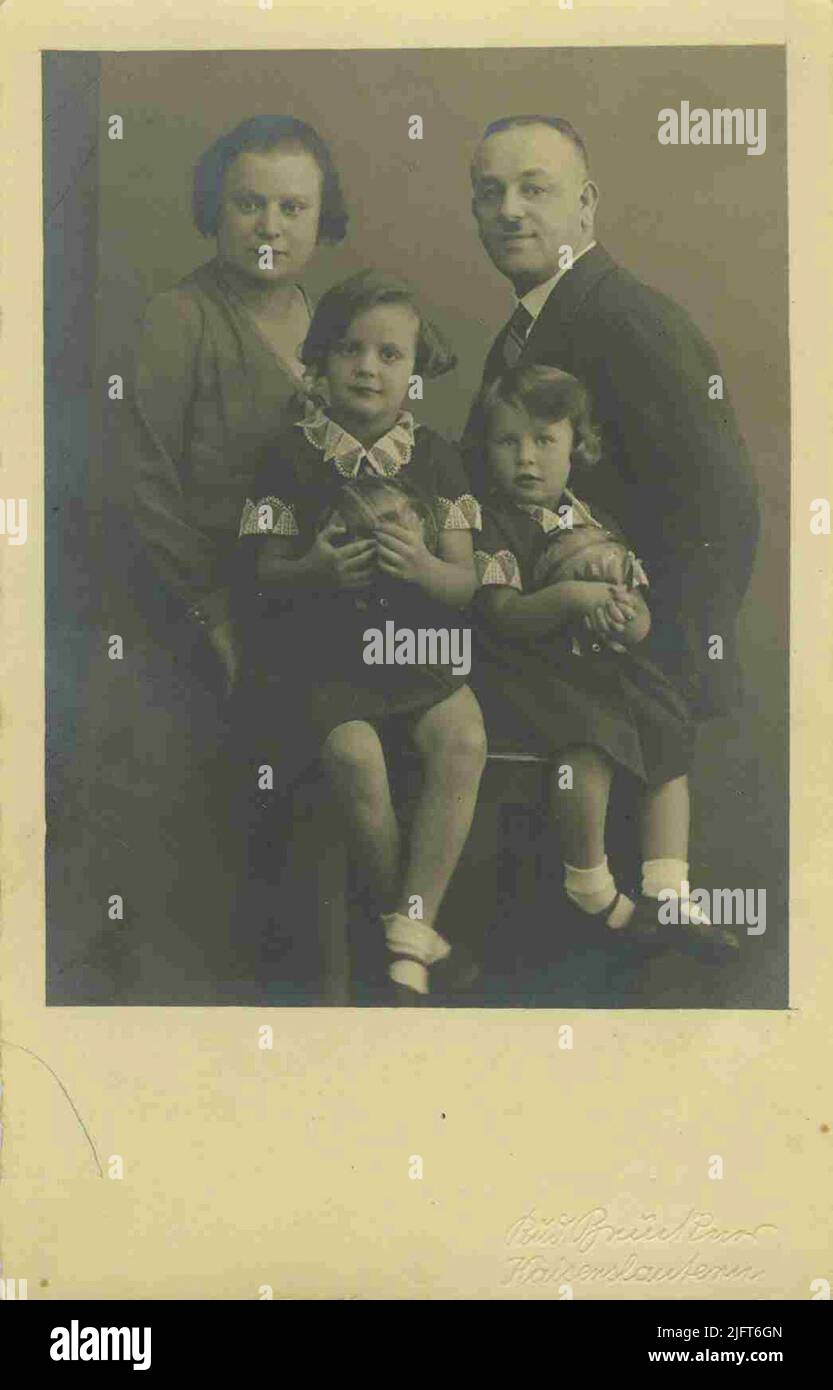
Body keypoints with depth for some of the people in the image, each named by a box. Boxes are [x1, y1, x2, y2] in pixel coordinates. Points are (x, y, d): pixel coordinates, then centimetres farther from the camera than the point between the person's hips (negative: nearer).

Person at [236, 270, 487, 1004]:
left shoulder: (434, 456, 5)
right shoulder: (294, 454, 0)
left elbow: (464, 583, 2)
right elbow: (266, 574, 1)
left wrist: (422, 566, -21)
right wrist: (315, 571, -22)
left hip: (416, 641, 2)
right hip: (321, 649, -2)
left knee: (463, 739, -26)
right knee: (355, 755, -30)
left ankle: (409, 940, -18)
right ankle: (413, 921, -7)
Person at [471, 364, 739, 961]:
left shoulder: (597, 524, 14)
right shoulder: (493, 525, -2)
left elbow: (641, 622, 9)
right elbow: (503, 614, -16)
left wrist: (624, 617, -16)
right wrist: (570, 598, -30)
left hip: (609, 665, 7)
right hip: (535, 667, -7)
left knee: (671, 740, -2)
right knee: (593, 743, -30)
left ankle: (667, 895, 0)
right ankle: (593, 896, -13)